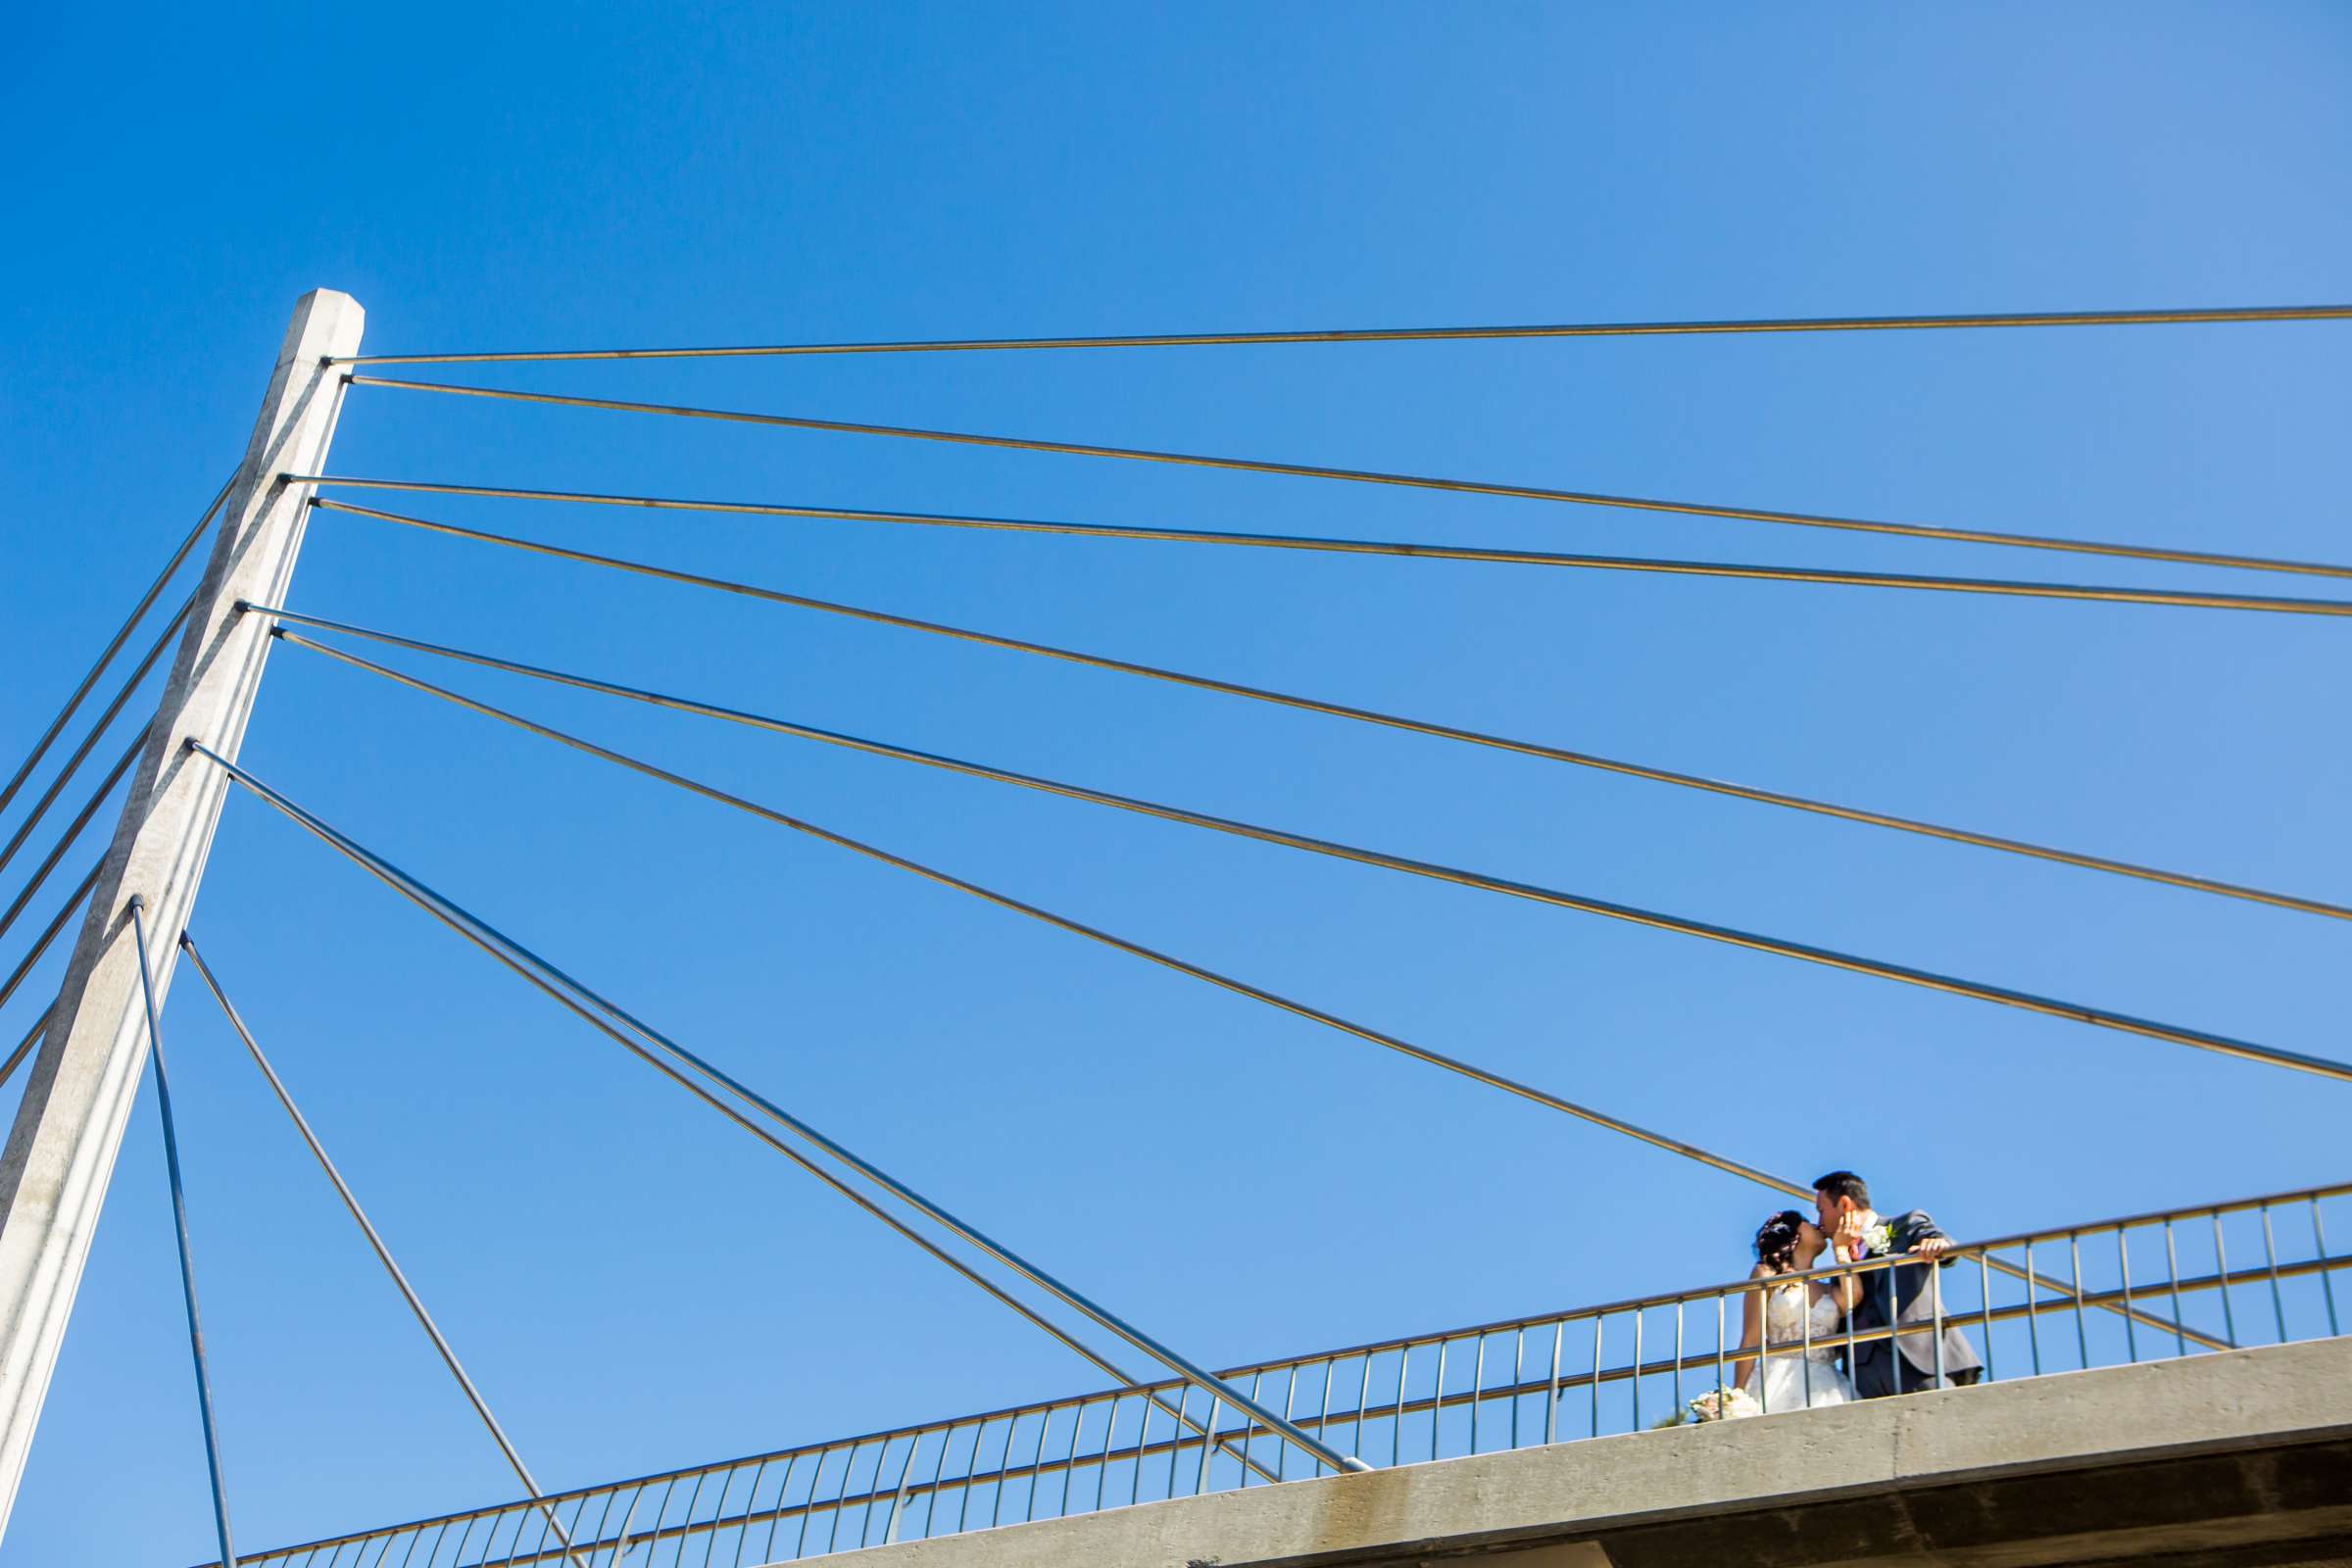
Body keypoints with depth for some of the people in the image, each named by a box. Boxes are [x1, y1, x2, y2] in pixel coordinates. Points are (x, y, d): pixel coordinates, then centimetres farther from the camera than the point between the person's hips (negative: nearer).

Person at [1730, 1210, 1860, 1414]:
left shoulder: (1830, 1290, 23)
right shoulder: (1767, 1275, 13)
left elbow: (1852, 1299, -3)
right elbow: (1750, 1341, 5)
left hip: (1825, 1390, 3)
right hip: (1780, 1386, -3)